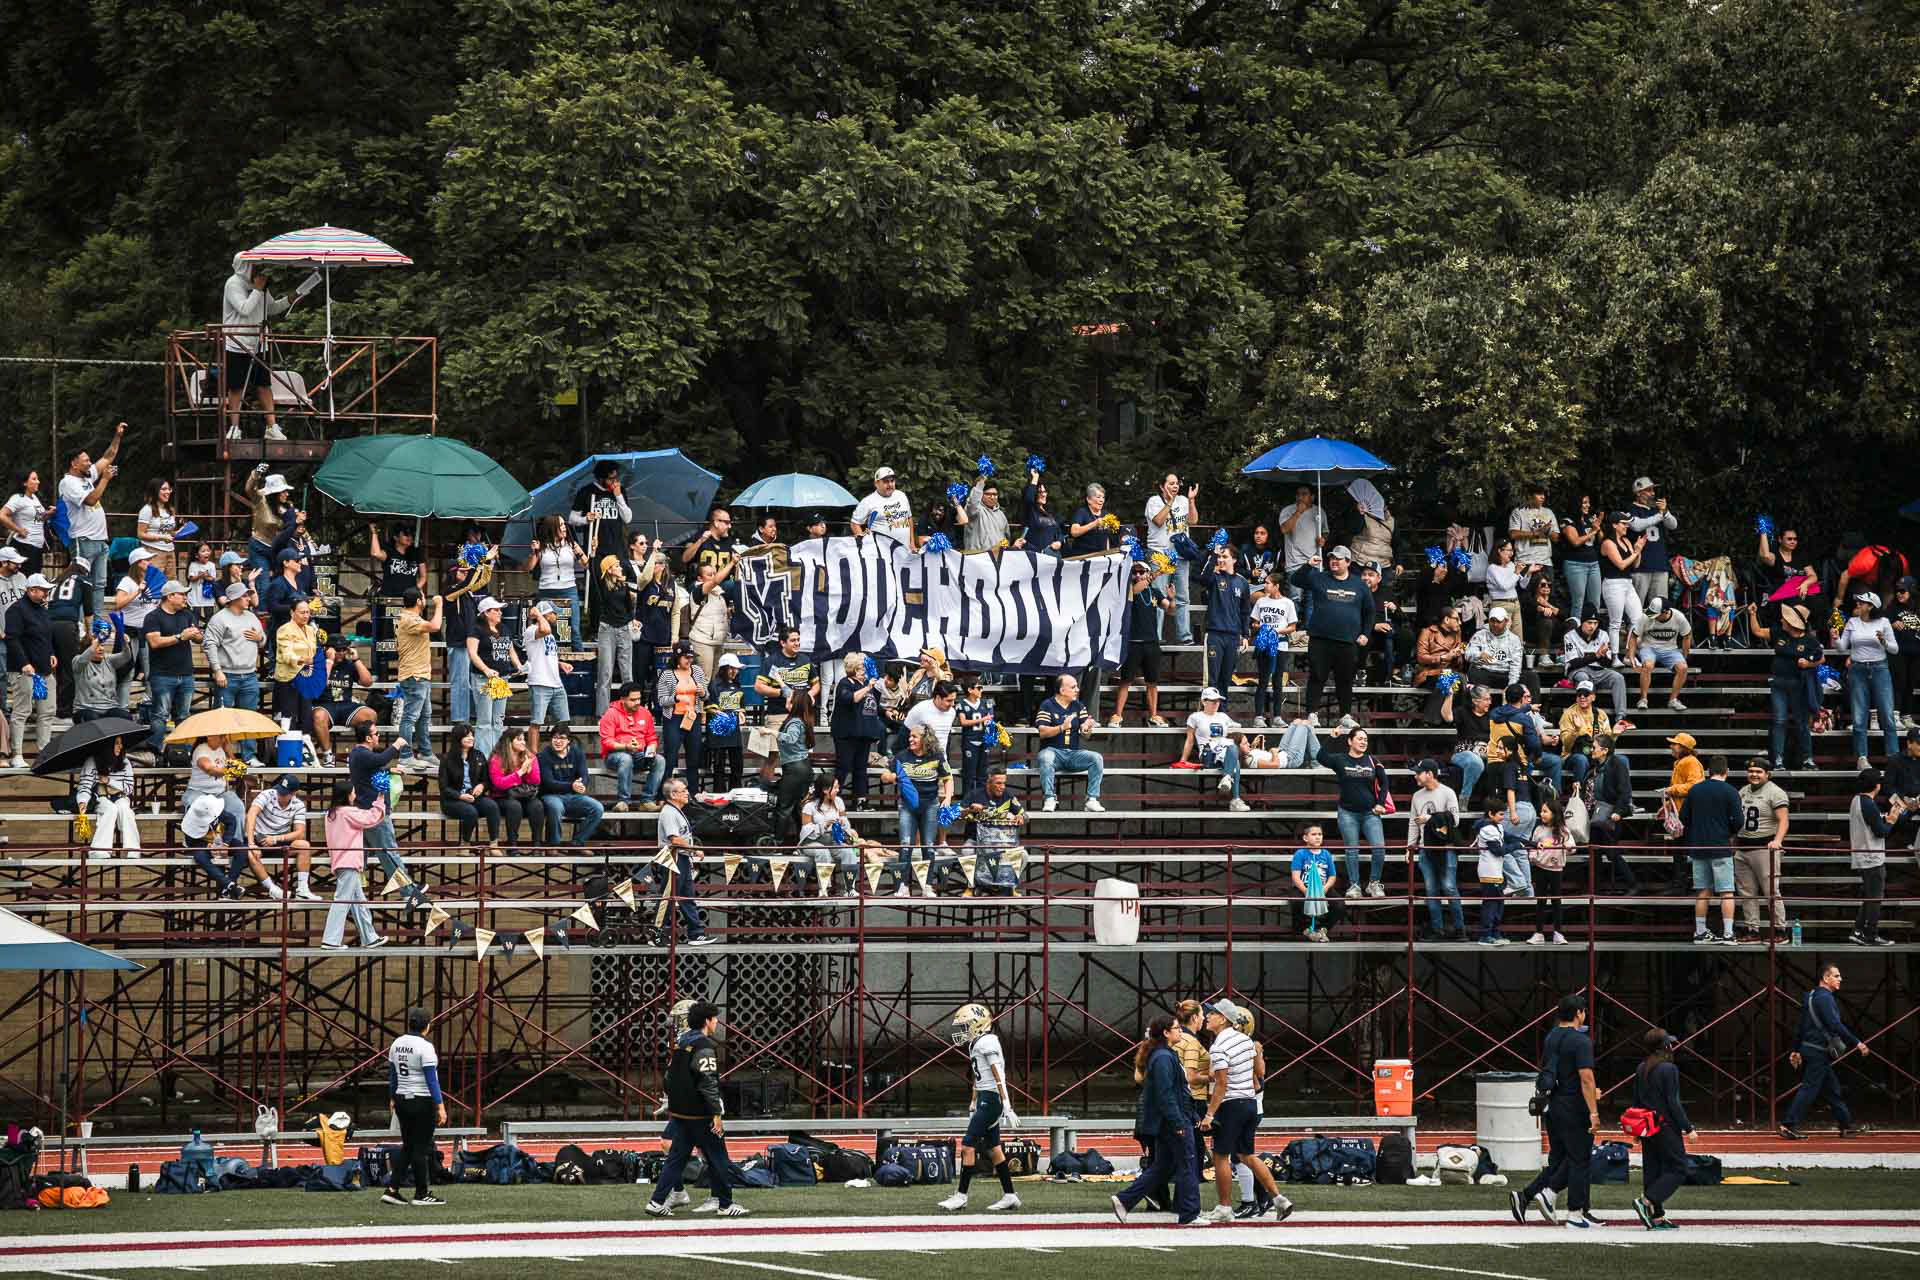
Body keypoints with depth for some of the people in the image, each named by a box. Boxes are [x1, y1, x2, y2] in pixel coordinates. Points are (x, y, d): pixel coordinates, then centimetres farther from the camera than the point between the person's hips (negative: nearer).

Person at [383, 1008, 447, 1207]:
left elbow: (392, 1076, 13)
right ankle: (421, 1194, 8)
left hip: (402, 1101, 7)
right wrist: (440, 1106, -15)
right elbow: (432, 1079, -17)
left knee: (408, 1147, 13)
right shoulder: (424, 1047, -15)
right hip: (423, 1101, -7)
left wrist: (393, 1100, 22)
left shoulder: (397, 1044, 6)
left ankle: (391, 1190, 7)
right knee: (421, 1148, 2)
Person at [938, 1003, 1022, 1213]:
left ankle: (961, 1196, -5)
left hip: (991, 1100, -10)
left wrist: (1007, 1107, -21)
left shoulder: (987, 1042, -14)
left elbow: (999, 1077, -18)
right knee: (993, 1148, 10)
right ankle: (1009, 1196, 13)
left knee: (968, 1146, -9)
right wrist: (973, 1105, 26)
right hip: (985, 1100, 10)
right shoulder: (976, 1044, 15)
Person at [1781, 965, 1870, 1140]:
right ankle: (1789, 1125, -11)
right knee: (1809, 1088, -10)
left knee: (1833, 1089, 14)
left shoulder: (1811, 996, 17)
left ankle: (1846, 1126, 18)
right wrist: (1857, 1043, -21)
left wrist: (1796, 1050, 24)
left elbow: (1802, 1026, 21)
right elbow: (1836, 1025, -24)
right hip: (1818, 1052, -10)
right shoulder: (1825, 998, -15)